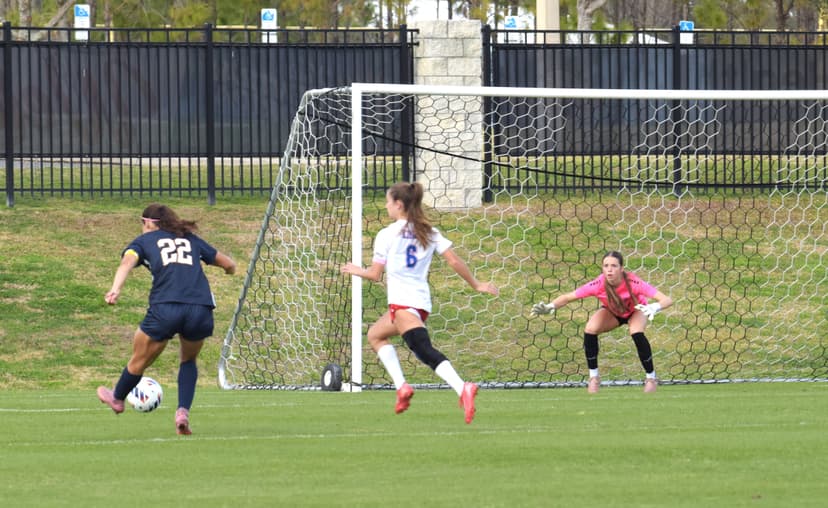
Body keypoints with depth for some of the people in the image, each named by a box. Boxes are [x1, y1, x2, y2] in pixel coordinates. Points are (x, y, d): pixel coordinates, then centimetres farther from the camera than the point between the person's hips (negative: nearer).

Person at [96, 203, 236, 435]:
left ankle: (117, 398, 46)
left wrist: (115, 289, -23)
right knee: (189, 360, 30)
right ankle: (183, 412, 13)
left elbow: (128, 261, -5)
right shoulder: (191, 239, 26)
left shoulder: (144, 240, 17)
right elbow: (229, 264, 31)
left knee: (139, 361, 22)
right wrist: (229, 268, 56)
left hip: (165, 308, -3)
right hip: (201, 309, 3)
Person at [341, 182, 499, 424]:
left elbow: (375, 274, 0)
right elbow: (454, 261, 6)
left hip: (402, 302, -8)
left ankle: (462, 389, -36)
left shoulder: (387, 235, -1)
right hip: (422, 301, 8)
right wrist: (476, 284, 15)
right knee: (375, 334, 24)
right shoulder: (429, 232, 14)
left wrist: (355, 270, 21)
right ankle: (401, 387, 11)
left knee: (426, 351, -19)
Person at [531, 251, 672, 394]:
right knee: (590, 329, -26)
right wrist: (550, 307, -48)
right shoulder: (599, 285, -34)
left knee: (637, 333, -34)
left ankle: (651, 378, -12)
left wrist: (655, 307, -68)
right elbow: (567, 297, -27)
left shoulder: (633, 283, -40)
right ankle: (594, 376, -6)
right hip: (612, 312, 2)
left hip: (636, 310, -2)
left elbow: (667, 300, -44)